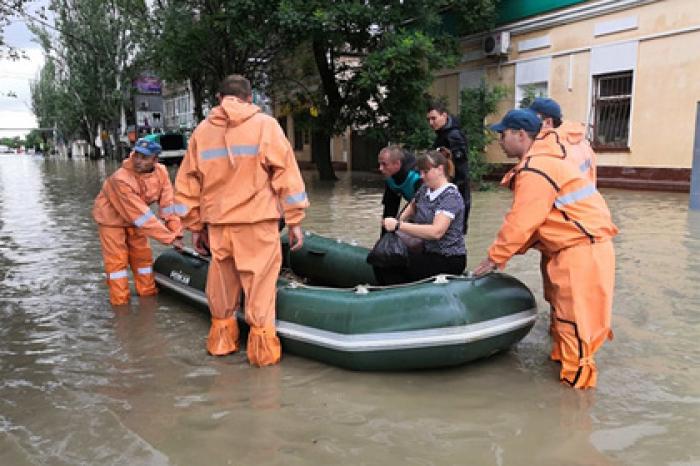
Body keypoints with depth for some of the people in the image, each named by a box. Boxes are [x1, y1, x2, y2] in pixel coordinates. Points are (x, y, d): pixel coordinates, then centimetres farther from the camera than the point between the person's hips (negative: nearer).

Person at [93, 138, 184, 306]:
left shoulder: (161, 172, -20)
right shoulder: (121, 179, -36)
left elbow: (168, 205, -16)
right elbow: (141, 215, -35)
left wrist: (176, 233, -22)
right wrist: (170, 237, -34)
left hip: (134, 220, 5)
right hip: (111, 218, -5)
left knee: (143, 256, 9)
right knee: (117, 260, -3)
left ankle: (148, 292, 23)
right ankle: (120, 300, 8)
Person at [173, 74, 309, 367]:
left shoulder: (201, 131, 8)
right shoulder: (265, 125, -2)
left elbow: (187, 183, 10)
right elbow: (286, 174, -6)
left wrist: (195, 226, 18)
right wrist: (295, 221, -1)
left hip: (217, 224, 4)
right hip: (258, 223, -3)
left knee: (222, 281, 17)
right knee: (259, 281, 4)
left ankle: (221, 340, 30)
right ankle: (262, 345, 10)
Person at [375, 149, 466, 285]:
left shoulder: (451, 197, -16)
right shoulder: (425, 189, 7)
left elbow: (436, 231, -29)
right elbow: (413, 206, 28)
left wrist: (398, 225, -27)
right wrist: (399, 219, 7)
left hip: (449, 260, -8)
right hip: (430, 252, 8)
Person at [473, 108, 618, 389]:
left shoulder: (535, 171, -19)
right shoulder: (538, 161, 14)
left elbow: (520, 222, -19)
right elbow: (528, 220, 15)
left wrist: (495, 257, -7)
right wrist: (502, 253, 11)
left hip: (582, 250, -10)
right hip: (575, 247, 10)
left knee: (573, 316, -2)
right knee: (563, 309, 21)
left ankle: (577, 377, 9)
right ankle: (561, 356, 35)